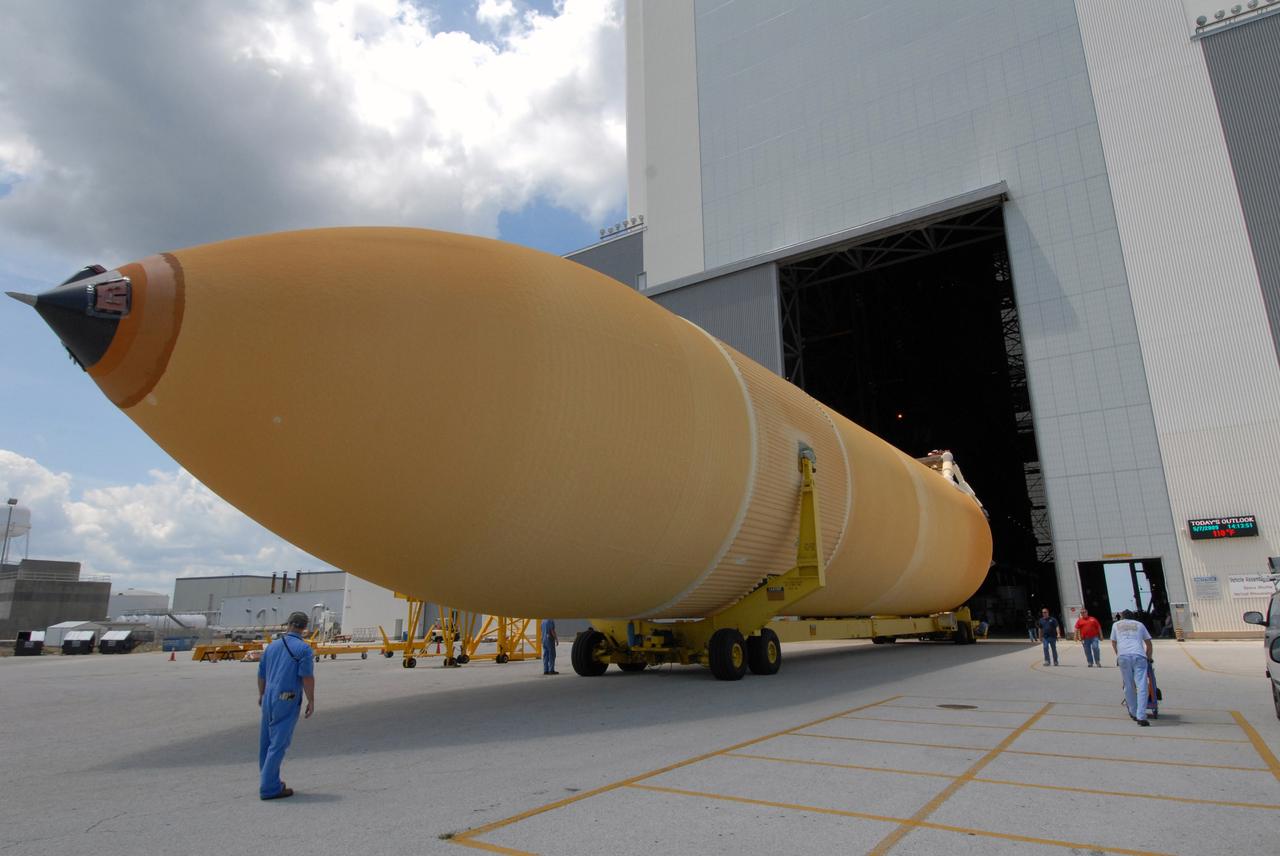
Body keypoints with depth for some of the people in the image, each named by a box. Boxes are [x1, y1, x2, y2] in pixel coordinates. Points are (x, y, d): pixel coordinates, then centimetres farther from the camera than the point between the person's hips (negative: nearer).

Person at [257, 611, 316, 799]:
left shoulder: (272, 645, 9)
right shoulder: (304, 649, -11)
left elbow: (261, 674, 17)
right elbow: (307, 677, -16)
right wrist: (311, 701, -8)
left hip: (269, 698, 7)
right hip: (287, 701, -7)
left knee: (266, 741, 16)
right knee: (278, 743, -2)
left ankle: (268, 781, 29)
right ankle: (269, 788, 1)